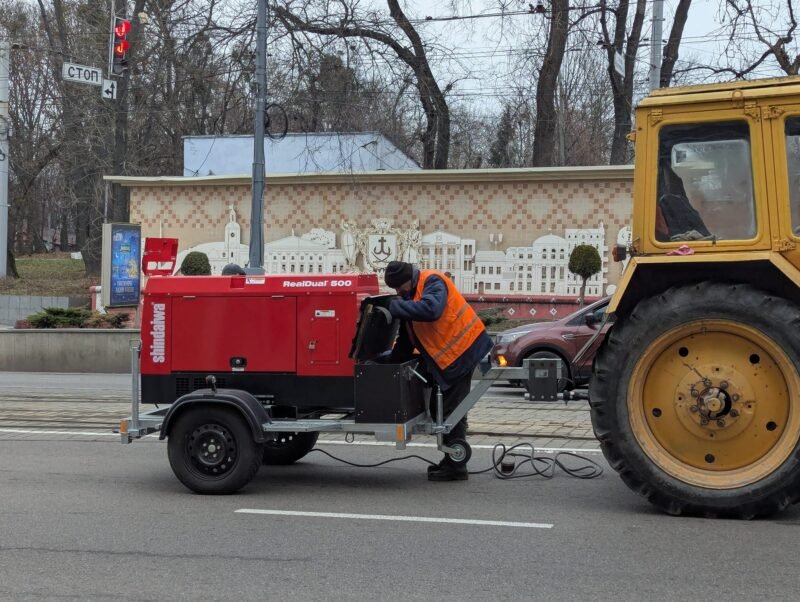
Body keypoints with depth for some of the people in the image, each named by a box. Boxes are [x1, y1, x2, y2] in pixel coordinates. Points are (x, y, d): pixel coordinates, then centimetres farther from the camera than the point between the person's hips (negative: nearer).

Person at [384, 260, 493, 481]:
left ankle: (456, 467, 1)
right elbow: (406, 338, 18)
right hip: (444, 357, 10)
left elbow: (430, 309, -38)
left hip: (461, 350, -10)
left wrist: (394, 307, -32)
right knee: (441, 407, 16)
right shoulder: (411, 295, 13)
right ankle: (451, 461, 27)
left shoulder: (432, 282, -16)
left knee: (452, 410, -6)